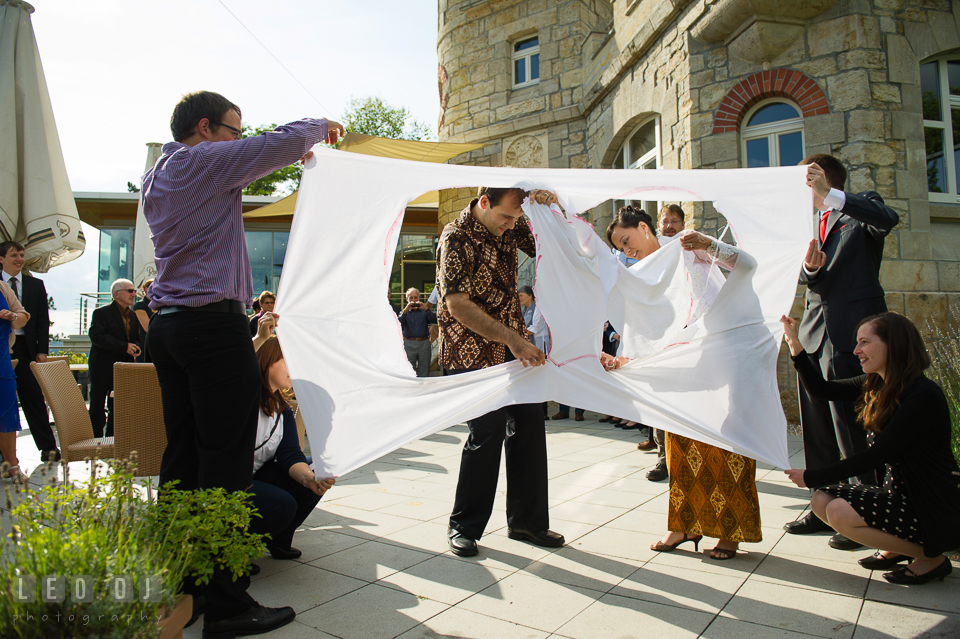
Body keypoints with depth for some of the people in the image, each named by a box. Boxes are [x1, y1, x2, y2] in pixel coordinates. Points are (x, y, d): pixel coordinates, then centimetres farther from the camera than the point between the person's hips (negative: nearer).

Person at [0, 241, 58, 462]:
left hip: (25, 347, 0)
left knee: (34, 398, 0)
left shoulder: (36, 285, 10)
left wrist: (42, 350, 0)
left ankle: (48, 447, 3)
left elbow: (43, 320, 7)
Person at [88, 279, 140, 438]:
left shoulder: (132, 316, 15)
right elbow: (96, 336, -18)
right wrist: (124, 347, -22)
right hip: (102, 369, -6)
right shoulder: (101, 313, -5)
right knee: (97, 409, -1)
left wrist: (135, 348, 0)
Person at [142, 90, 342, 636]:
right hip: (214, 325, -9)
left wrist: (293, 155, 30)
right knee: (227, 463, -7)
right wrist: (322, 127, 9)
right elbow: (286, 140, -13)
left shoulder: (156, 177, 21)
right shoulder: (204, 160, -6)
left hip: (168, 324, 10)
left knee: (182, 458, 10)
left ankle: (177, 589, 17)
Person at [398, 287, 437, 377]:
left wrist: (425, 309, -14)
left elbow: (435, 320, -4)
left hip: (424, 343, 1)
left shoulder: (424, 311, 13)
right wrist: (405, 310, -14)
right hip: (409, 344, 0)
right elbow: (399, 324, -6)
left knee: (424, 374, 3)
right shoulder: (404, 312, 13)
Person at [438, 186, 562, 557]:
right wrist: (512, 339, -25)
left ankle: (527, 520, 22)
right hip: (473, 355, -7)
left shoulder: (510, 227, 5)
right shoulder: (457, 238, -16)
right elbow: (458, 306, -22)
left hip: (513, 350, 7)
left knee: (529, 427, 6)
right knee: (487, 435, -7)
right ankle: (464, 527, 14)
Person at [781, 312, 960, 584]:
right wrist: (795, 346, -1)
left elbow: (874, 457, -24)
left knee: (839, 512, -22)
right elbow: (822, 390, 10)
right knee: (821, 500, -4)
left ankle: (930, 558, -1)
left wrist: (811, 477, -18)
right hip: (900, 495, 8)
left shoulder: (924, 396, -23)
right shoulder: (875, 386, 2)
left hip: (934, 511, -8)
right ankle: (899, 547, 14)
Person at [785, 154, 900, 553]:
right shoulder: (812, 221, 21)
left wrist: (828, 195, -29)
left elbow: (888, 219, -23)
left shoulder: (860, 208, 2)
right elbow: (808, 278, 12)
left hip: (851, 329, -7)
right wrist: (810, 265, -11)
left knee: (852, 424, -5)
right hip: (815, 329, 7)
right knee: (815, 426, 11)